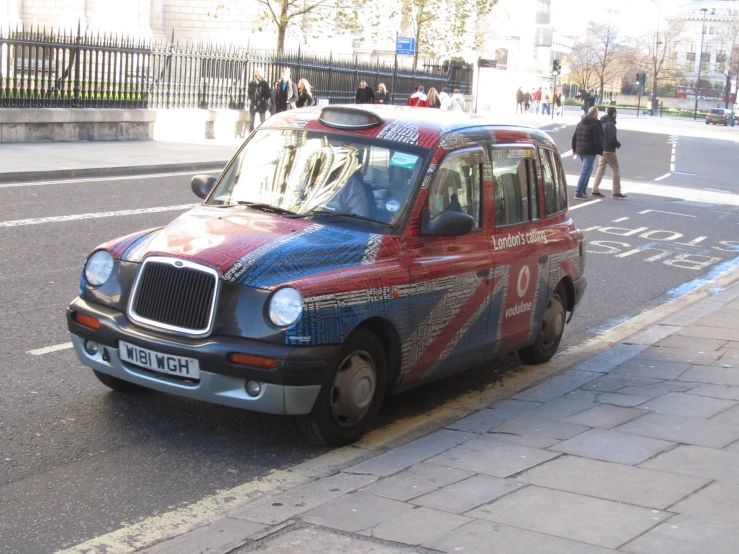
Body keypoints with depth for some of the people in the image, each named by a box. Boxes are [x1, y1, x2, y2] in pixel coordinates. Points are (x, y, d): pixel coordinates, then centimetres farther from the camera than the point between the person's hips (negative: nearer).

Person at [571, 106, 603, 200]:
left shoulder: (580, 123, 13)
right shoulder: (595, 124, -12)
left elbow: (574, 137, 18)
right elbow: (597, 140, -16)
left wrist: (574, 149, 25)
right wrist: (600, 151, -9)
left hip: (580, 150, 8)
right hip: (590, 152, -8)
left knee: (588, 169, 21)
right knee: (585, 172, -6)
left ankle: (583, 190, 19)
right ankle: (579, 193, -8)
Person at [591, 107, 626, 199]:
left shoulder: (602, 123, 9)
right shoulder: (611, 124, -18)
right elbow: (612, 139, -22)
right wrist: (618, 144, -5)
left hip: (602, 150, 8)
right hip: (609, 150, -8)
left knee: (601, 169, 11)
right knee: (616, 170, 2)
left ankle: (595, 190, 8)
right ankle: (616, 192, 3)